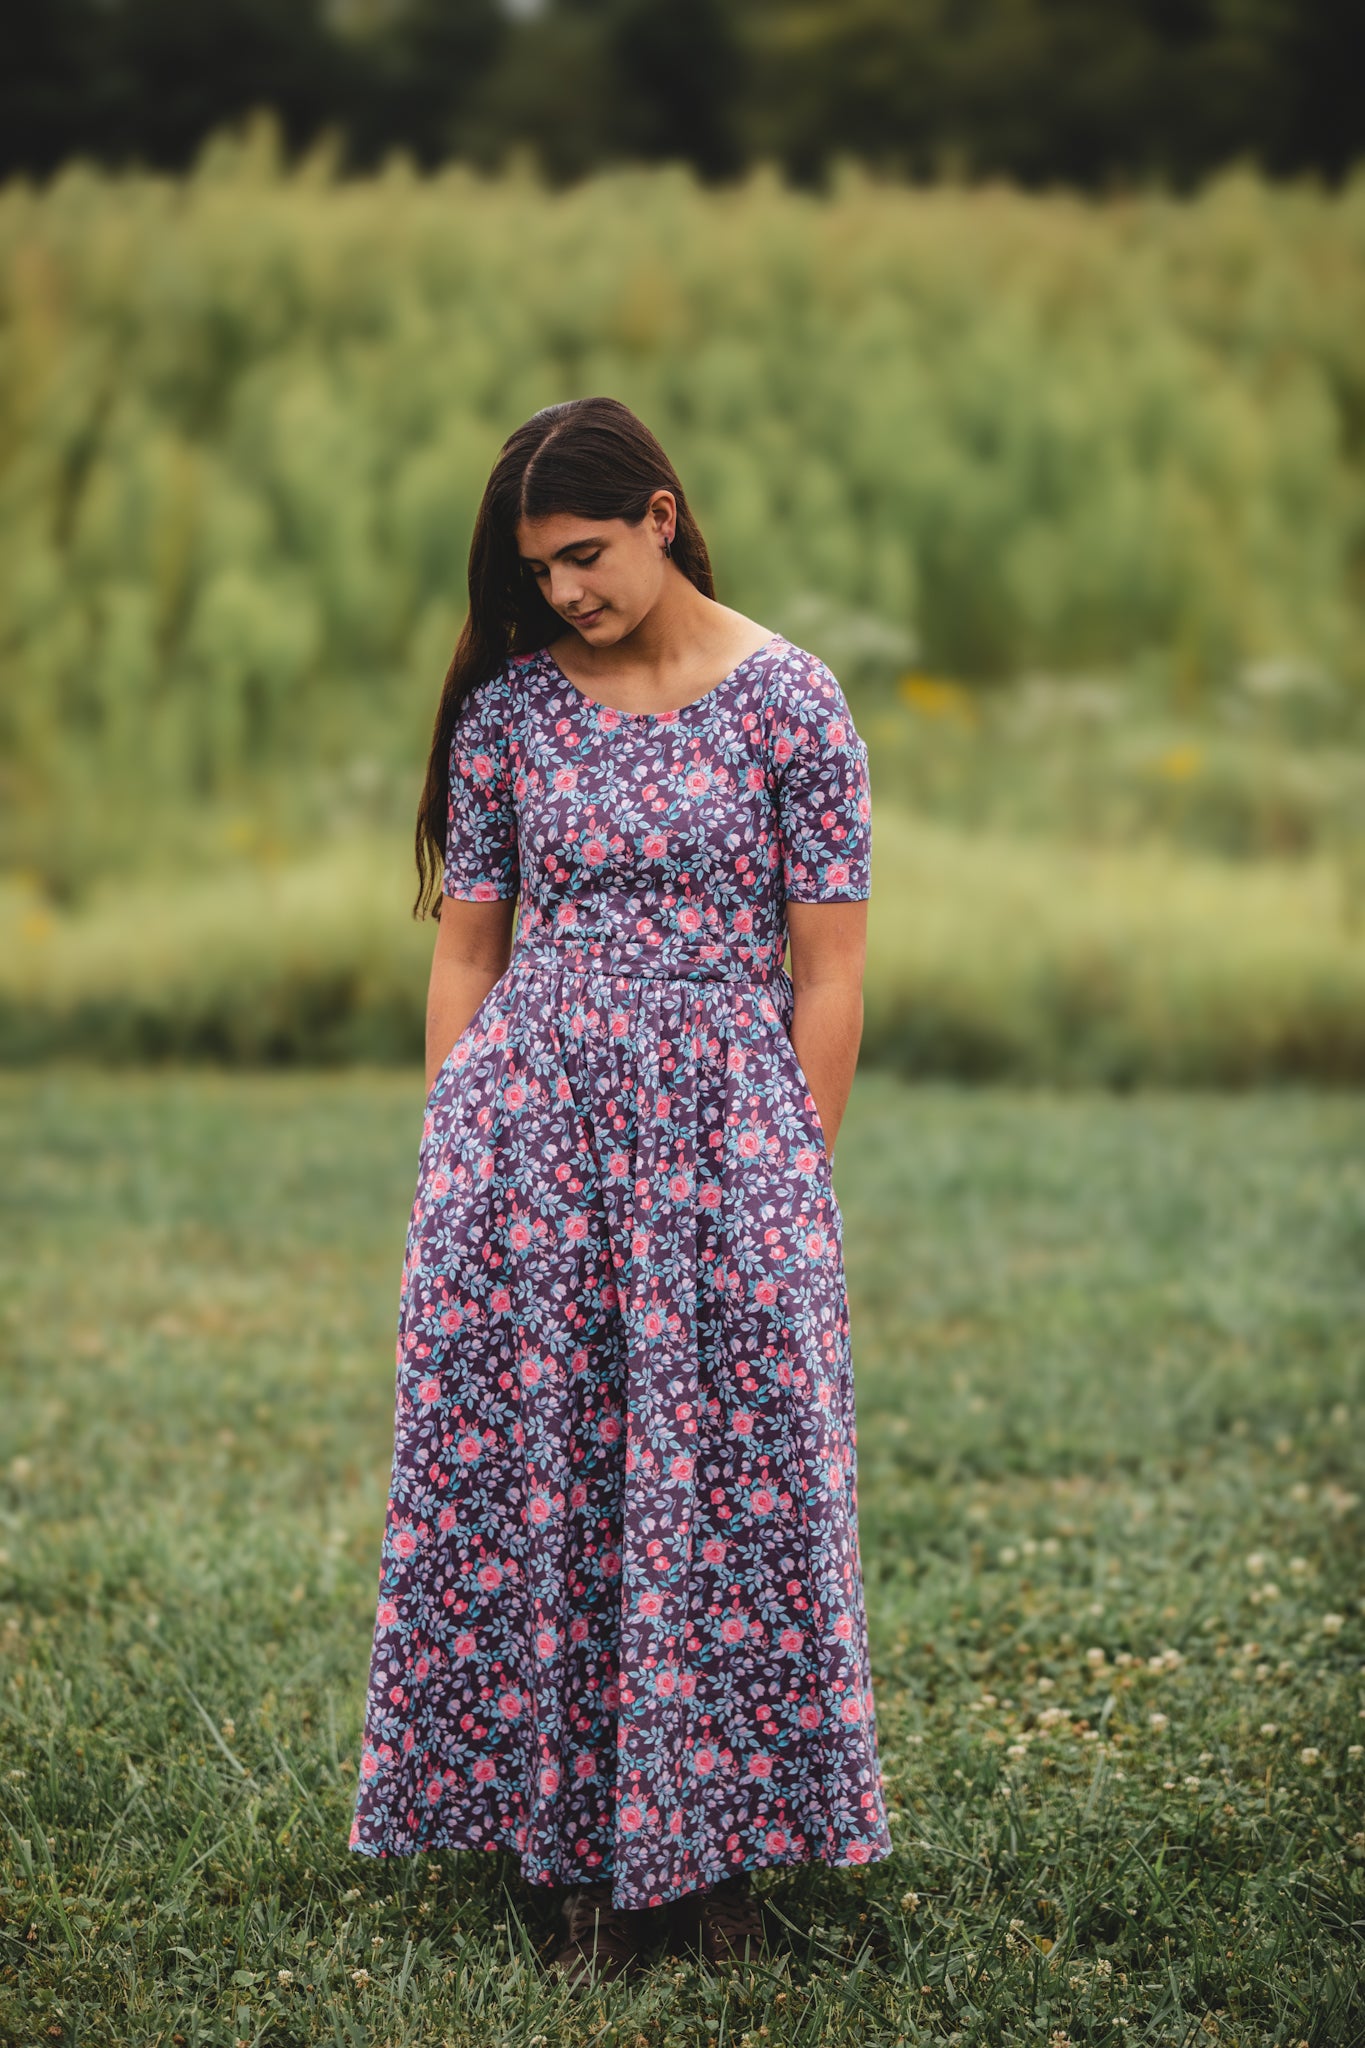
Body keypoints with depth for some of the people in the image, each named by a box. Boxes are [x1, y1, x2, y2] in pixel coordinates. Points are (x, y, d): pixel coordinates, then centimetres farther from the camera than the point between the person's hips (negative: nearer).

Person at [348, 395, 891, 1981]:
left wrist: (790, 1178, -4)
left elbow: (827, 972, -1)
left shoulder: (787, 701, -2)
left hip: (720, 1128, -2)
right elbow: (466, 953, 10)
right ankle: (584, 1853, 12)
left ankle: (712, 1848, 12)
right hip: (528, 1128, 3)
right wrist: (452, 1162, 6)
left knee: (724, 1484, -1)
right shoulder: (506, 706, 6)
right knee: (535, 1477, 1)